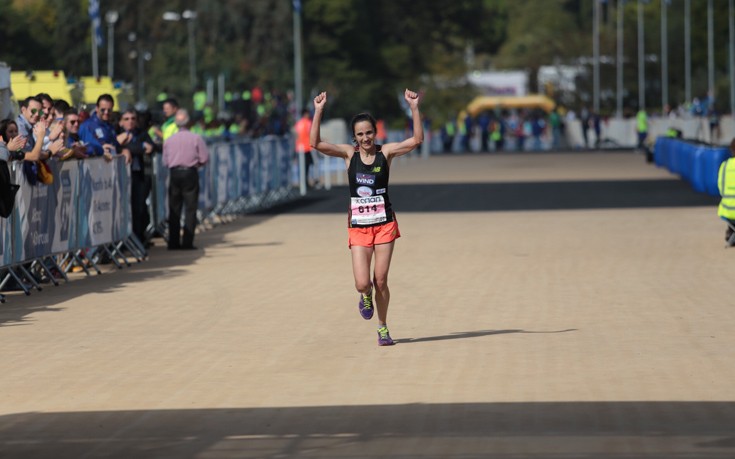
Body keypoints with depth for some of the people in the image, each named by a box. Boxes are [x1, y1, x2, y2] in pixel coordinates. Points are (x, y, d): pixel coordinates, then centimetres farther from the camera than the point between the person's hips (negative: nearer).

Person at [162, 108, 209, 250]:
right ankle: (187, 242, -6)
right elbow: (204, 158, -7)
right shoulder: (196, 138, -6)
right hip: (190, 173, -3)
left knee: (174, 209, 8)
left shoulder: (169, 140, 3)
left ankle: (173, 242, 5)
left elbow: (165, 161, 5)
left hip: (174, 173, 3)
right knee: (190, 208, 0)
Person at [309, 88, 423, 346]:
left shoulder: (385, 152, -2)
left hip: (384, 223, 0)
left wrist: (414, 108, -21)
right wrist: (318, 112, -22)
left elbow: (416, 140, -13)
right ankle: (366, 295, 30)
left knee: (381, 281, 2)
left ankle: (382, 327, 22)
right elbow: (315, 143, -12)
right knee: (362, 283, -7)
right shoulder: (349, 153, -2)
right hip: (358, 226, 0)